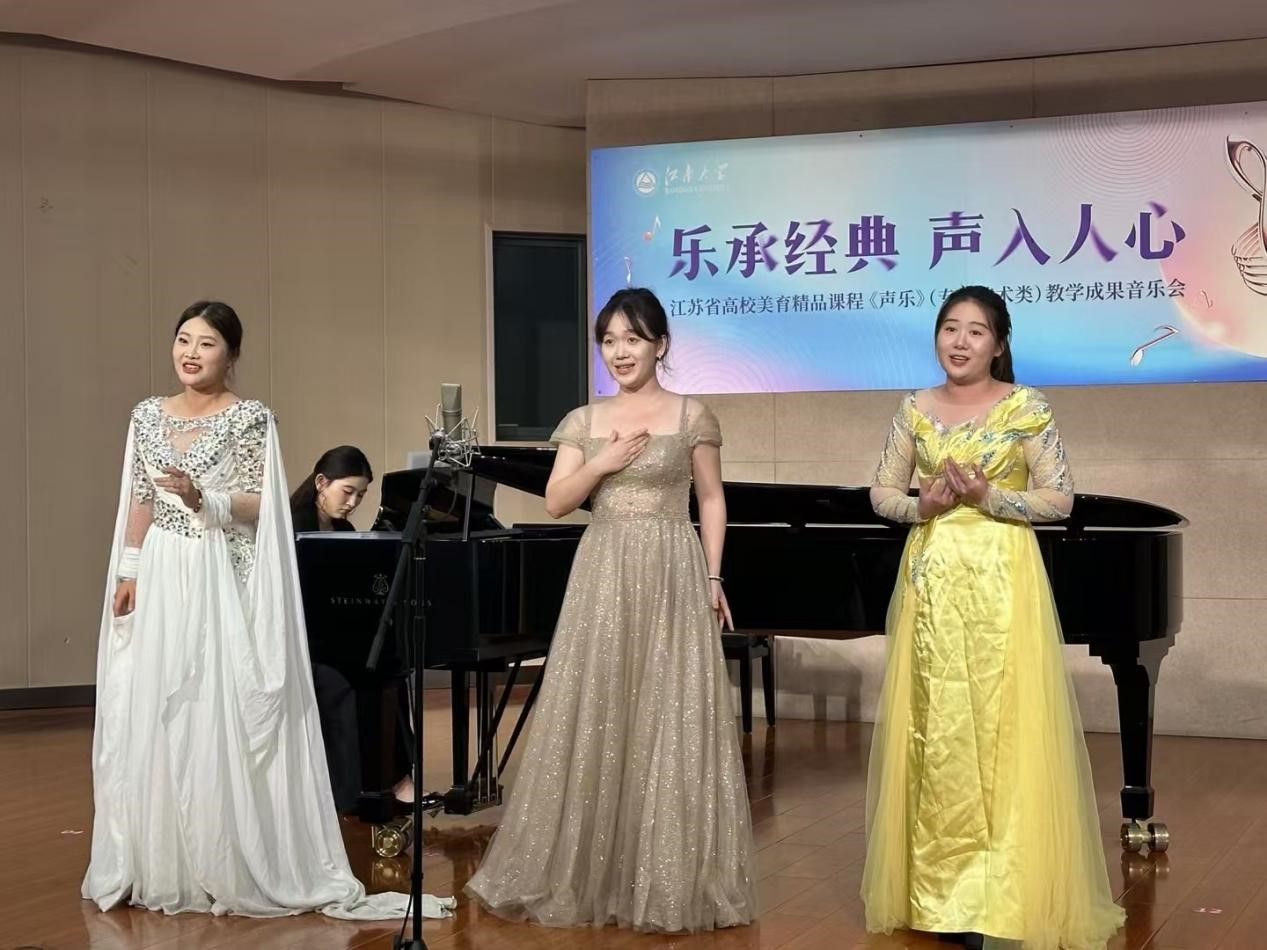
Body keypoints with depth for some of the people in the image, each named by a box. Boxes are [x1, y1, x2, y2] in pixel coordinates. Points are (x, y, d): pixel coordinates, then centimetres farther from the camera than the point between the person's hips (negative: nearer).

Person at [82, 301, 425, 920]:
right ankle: (158, 865, 14)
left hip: (218, 581, -5)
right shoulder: (148, 415, 10)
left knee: (218, 717, -7)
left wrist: (202, 500, -23)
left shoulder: (250, 419, -6)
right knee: (149, 719, 5)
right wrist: (128, 574, 7)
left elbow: (259, 507, -8)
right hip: (159, 578, 5)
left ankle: (224, 865, 2)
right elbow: (139, 504, 12)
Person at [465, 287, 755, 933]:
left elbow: (711, 501, 4)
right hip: (602, 577, 3)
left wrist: (714, 578, -3)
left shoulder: (691, 416, 2)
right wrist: (601, 463, -9)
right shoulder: (584, 422, 9)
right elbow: (555, 503, 5)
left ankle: (669, 875, 8)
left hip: (671, 576, -2)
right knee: (594, 720, 2)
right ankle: (593, 870, 13)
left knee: (670, 721, -2)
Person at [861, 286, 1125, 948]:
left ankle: (1002, 894, 1)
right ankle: (942, 888, 12)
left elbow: (1060, 499, -5)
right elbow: (881, 492, 11)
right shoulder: (915, 409, 8)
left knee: (1003, 729, -5)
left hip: (1000, 578, -3)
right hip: (932, 580, 3)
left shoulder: (1026, 407, -2)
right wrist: (920, 506, -9)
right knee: (936, 731, 4)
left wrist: (987, 498, -16)